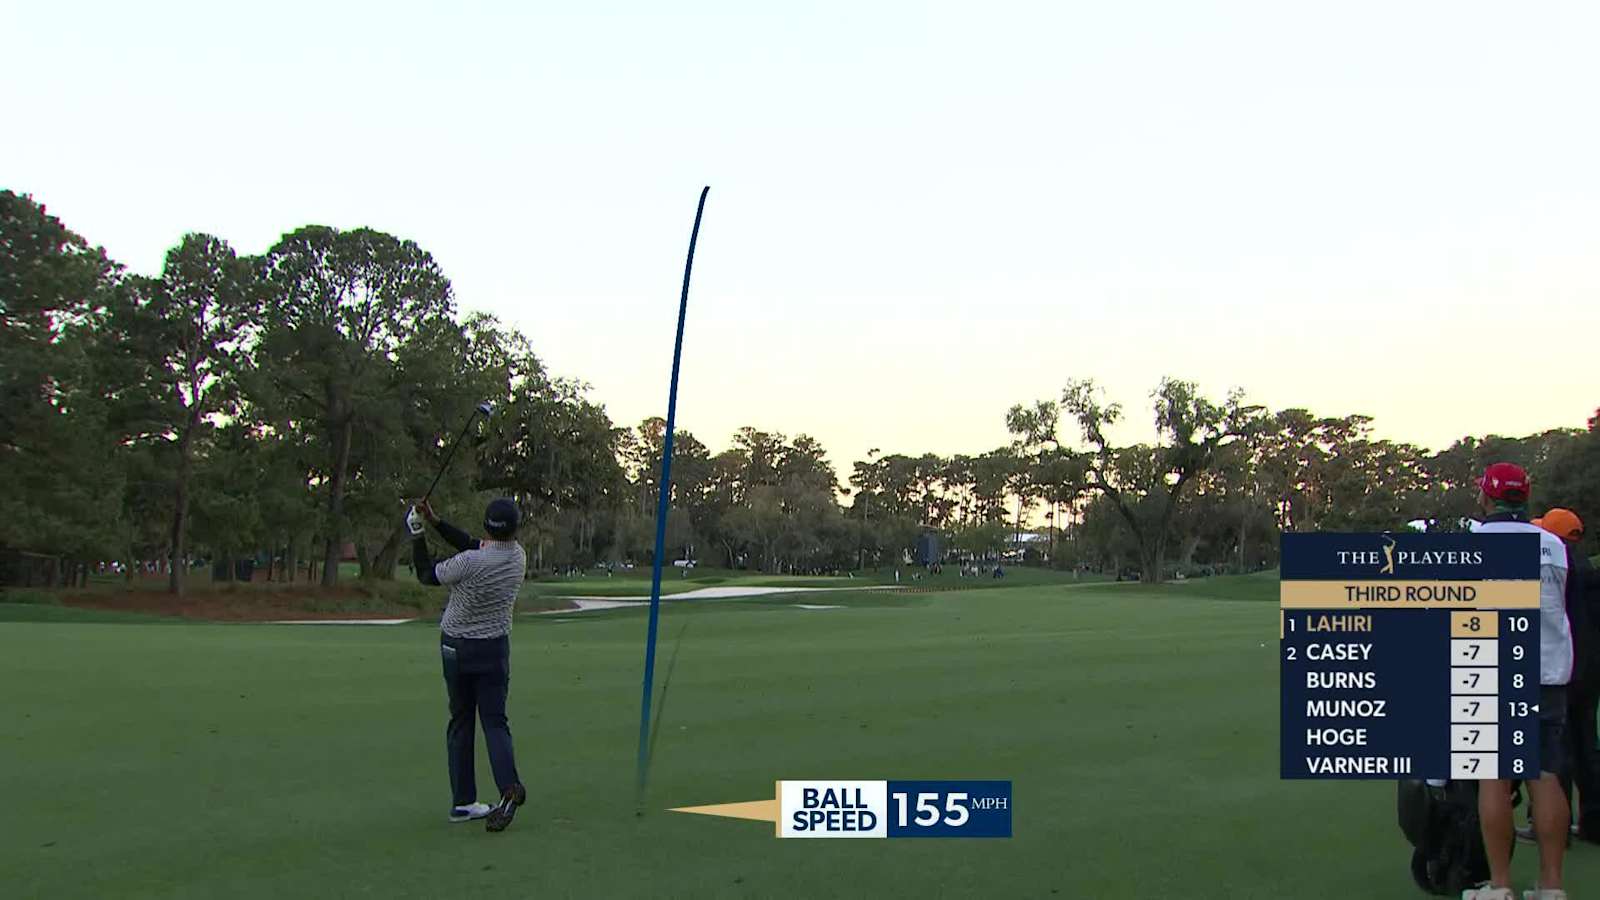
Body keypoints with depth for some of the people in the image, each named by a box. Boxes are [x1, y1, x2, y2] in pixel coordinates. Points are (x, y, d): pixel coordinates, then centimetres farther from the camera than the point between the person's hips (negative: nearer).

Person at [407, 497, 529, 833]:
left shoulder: (470, 564, -21)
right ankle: (509, 788, -22)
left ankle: (463, 801, 7)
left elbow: (426, 574, -4)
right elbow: (474, 544, 7)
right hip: (494, 648, 2)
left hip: (456, 647, -2)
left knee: (460, 721, 8)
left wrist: (417, 534, 6)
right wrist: (436, 521, 5)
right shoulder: (518, 557, -5)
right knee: (494, 720, 2)